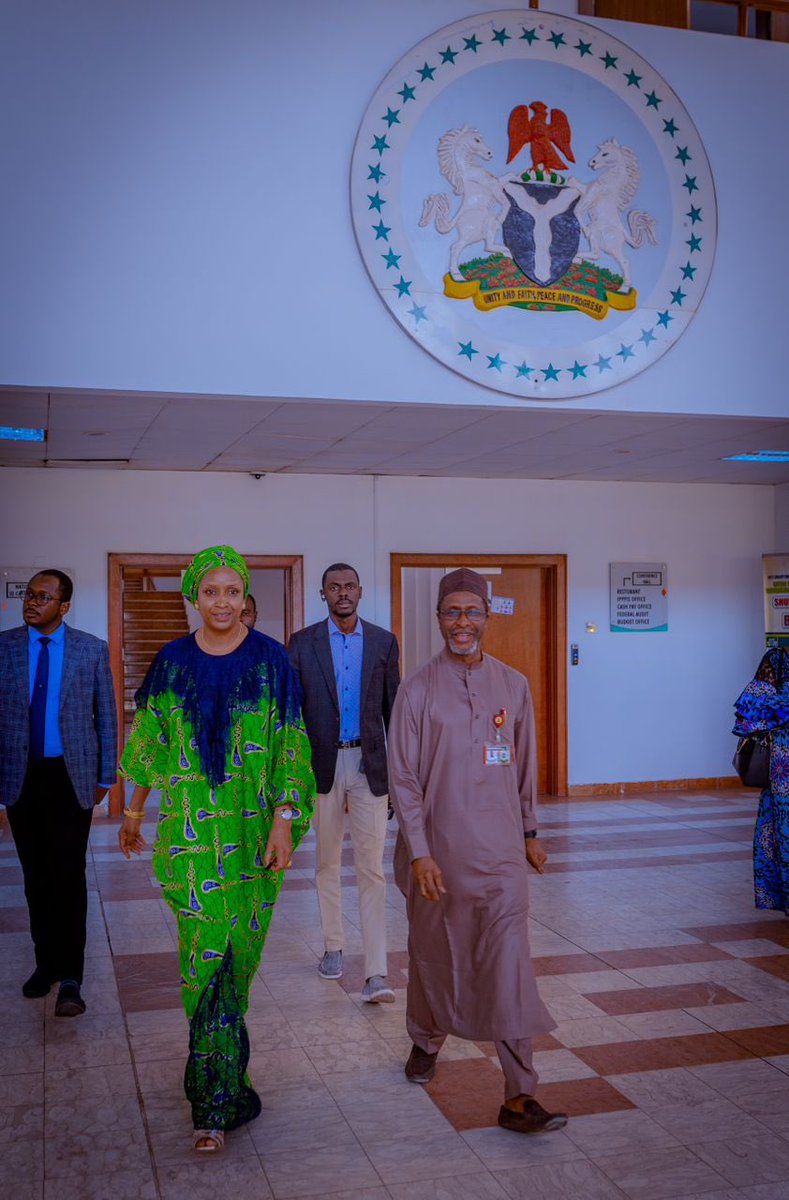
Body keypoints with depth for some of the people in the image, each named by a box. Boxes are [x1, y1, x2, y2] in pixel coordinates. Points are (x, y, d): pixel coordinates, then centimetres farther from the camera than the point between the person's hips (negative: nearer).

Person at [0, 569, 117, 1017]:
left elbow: (107, 715, 3)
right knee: (36, 876, 11)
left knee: (68, 875, -5)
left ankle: (70, 978, 0)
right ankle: (46, 962, 24)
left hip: (71, 776, -2)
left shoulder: (93, 650, -2)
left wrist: (106, 776, 3)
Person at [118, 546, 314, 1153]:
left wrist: (284, 821, -12)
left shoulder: (270, 659, -3)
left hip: (253, 828, -1)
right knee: (209, 950, -3)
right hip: (190, 826, 1)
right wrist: (134, 811, 17)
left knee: (230, 953, 3)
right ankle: (226, 1092, 8)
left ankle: (215, 1095, 20)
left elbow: (289, 747, -5)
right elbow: (152, 743, 13)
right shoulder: (173, 662, 4)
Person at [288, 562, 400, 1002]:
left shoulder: (383, 642, 4)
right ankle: (334, 948, 31)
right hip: (323, 764, 1)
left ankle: (376, 974, -6)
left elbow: (392, 708, 6)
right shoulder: (303, 643, 1)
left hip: (369, 766, 0)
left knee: (372, 869, -5)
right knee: (327, 864, 13)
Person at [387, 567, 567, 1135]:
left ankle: (520, 1098, -1)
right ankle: (427, 1040, 43)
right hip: (437, 849, -1)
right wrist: (419, 853, -13)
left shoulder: (514, 685, 3)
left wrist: (531, 832, 16)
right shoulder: (418, 689, -6)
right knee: (433, 954, 15)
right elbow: (403, 777, -7)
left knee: (509, 964, -5)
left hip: (499, 851, 1)